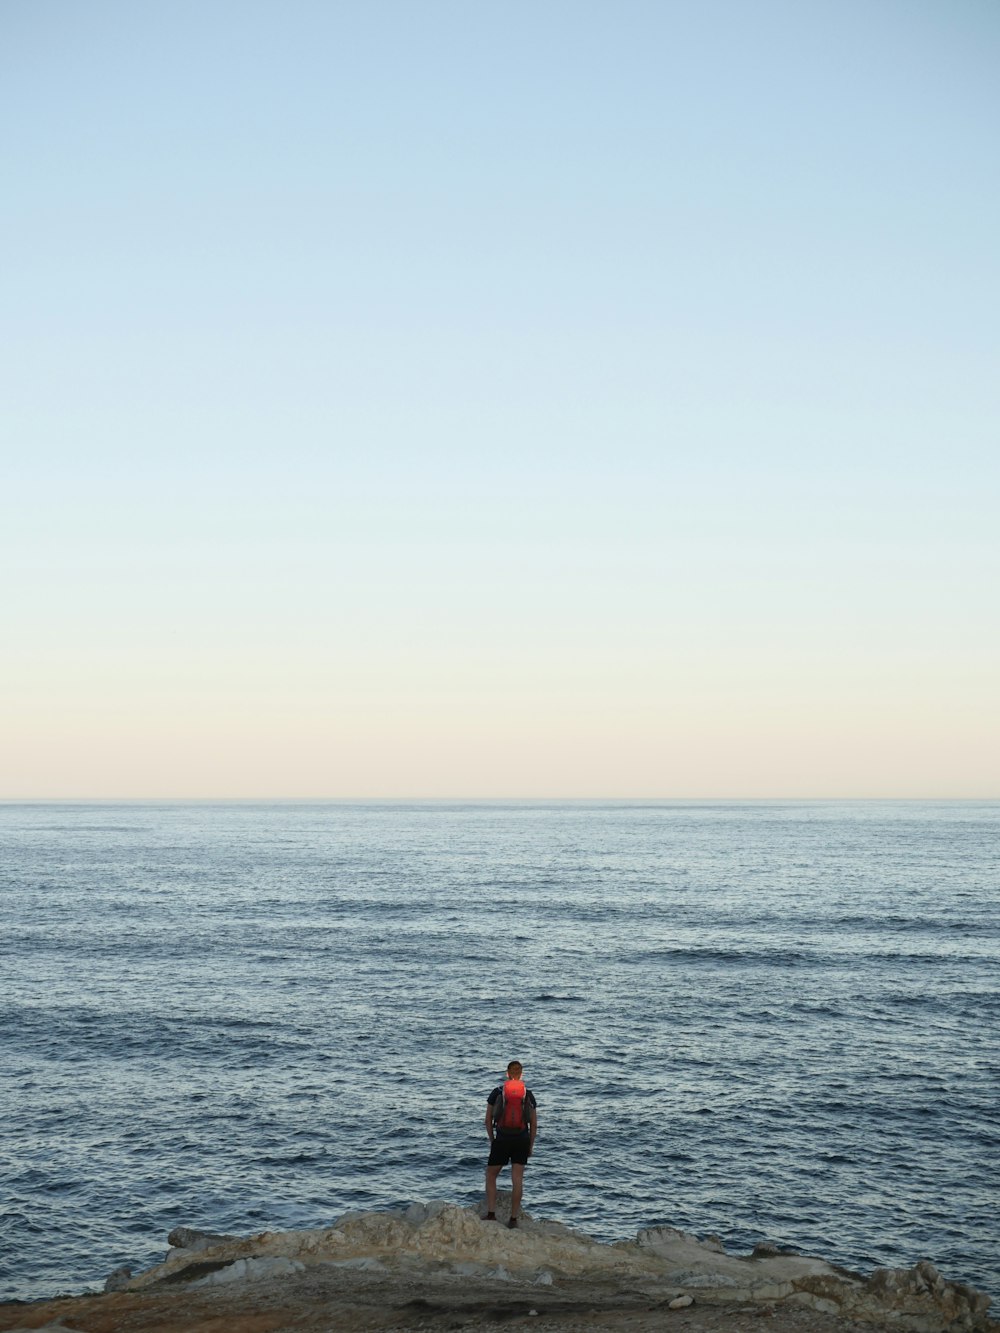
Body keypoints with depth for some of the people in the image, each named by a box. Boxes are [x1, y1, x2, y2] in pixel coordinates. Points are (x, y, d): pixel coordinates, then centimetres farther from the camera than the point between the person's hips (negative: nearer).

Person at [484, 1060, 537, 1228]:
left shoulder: (497, 1091, 1)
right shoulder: (528, 1094, 5)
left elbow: (488, 1120, 3)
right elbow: (534, 1124, 6)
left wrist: (492, 1140, 14)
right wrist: (530, 1146, 14)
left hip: (501, 1139, -1)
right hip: (522, 1140, 1)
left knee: (491, 1176, 12)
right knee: (517, 1179, 3)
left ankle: (491, 1214, 2)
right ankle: (513, 1219, 2)